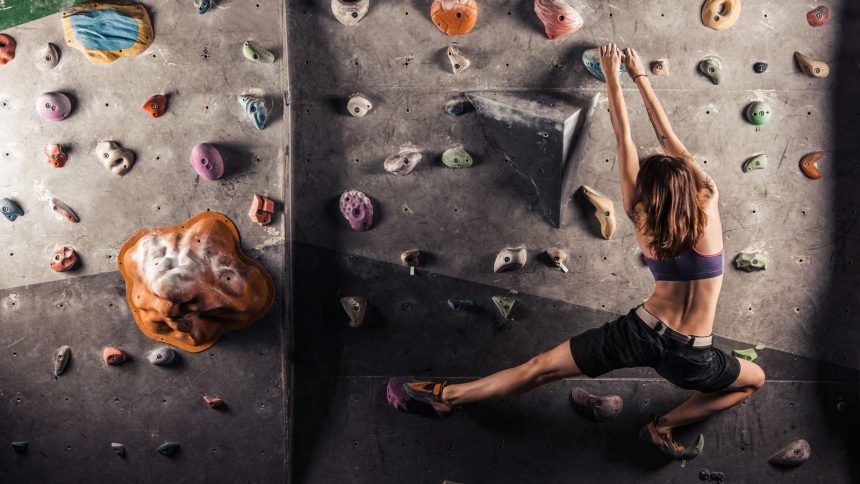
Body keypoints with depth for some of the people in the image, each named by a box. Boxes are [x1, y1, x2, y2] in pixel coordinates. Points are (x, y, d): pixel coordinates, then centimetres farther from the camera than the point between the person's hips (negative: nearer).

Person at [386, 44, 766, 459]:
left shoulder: (643, 221, -5)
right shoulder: (709, 204, -8)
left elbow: (624, 139, 1)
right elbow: (669, 138, 4)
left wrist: (613, 77, 11)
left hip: (640, 332, 1)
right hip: (689, 355, 0)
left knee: (540, 368, 10)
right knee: (755, 380, 27)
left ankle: (446, 394, 14)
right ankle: (665, 426, 14)